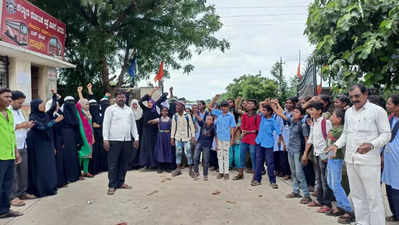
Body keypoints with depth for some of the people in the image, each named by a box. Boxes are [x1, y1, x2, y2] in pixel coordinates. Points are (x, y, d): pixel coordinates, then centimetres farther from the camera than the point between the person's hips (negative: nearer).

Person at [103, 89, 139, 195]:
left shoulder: (129, 110, 15)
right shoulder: (110, 109, 0)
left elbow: (133, 125, 17)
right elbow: (106, 125, -4)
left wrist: (136, 138, 12)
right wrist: (105, 140, -11)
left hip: (127, 140, 5)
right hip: (114, 140, -5)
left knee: (124, 163, 10)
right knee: (113, 164, -2)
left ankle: (120, 182, 22)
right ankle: (112, 185, 5)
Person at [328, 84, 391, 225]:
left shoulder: (377, 111, -5)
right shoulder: (348, 112, 13)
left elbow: (386, 134, -6)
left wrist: (371, 145, -23)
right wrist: (337, 144, 5)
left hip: (369, 161, -6)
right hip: (350, 160, 6)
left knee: (373, 196, -1)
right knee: (357, 195, 14)